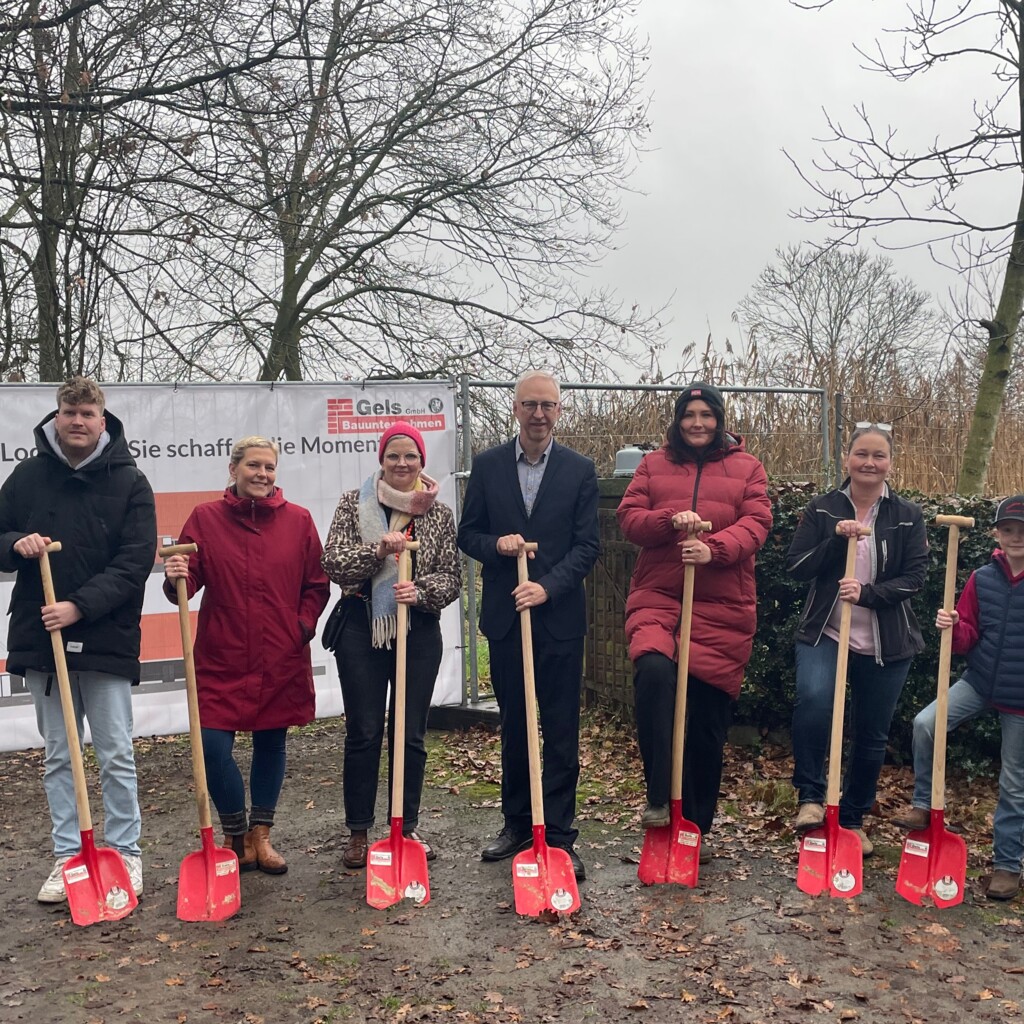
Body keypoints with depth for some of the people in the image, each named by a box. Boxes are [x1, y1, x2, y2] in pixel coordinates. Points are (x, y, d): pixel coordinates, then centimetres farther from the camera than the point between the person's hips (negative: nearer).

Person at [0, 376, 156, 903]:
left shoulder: (130, 483, -3)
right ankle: (67, 857, 22)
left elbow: (135, 562, -9)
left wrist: (80, 606, -18)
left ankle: (125, 853, 17)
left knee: (116, 756, 3)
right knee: (58, 757, 11)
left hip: (107, 641, -3)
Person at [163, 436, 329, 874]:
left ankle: (261, 836, 29)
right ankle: (236, 838, 17)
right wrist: (176, 579, -24)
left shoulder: (298, 520, 2)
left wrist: (302, 626, -3)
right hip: (221, 658, -1)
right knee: (214, 746, -7)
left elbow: (317, 585, 8)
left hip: (282, 658, 2)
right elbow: (188, 581, -3)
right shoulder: (205, 518, -1)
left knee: (271, 743, 12)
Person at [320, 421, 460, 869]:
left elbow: (451, 576, 2)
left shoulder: (439, 513, 4)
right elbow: (332, 563, -6)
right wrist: (378, 551, -21)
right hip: (361, 629, -1)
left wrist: (421, 591, -17)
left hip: (419, 633, 1)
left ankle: (407, 827, 23)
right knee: (363, 733, 5)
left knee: (411, 735, 8)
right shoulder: (354, 504, 1)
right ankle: (358, 832, 18)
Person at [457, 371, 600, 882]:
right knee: (513, 726, 14)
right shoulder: (487, 465, 4)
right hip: (505, 616, 2)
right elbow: (467, 534, 7)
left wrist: (547, 586, -18)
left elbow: (587, 545, -4)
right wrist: (496, 545, -14)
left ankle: (559, 835, 11)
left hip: (560, 618, -2)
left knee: (561, 731, 2)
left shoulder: (580, 470, -1)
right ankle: (517, 824, 27)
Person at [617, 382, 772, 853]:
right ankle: (659, 797, -21)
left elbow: (755, 523, -2)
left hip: (723, 607, 0)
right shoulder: (653, 465, 13)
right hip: (657, 597, 0)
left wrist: (714, 549, -21)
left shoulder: (746, 468, 11)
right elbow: (628, 517, 4)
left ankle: (696, 828, 20)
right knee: (654, 672, -31)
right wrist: (671, 520, -16)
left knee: (708, 720, 4)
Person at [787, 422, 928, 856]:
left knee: (872, 736, 10)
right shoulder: (822, 508, 1)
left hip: (886, 643, 2)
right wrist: (836, 538, -17)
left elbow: (914, 577, -4)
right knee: (813, 700, -30)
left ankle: (853, 818, 31)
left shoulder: (907, 515, 1)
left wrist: (867, 592, -20)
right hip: (824, 633, -1)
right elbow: (795, 567, -3)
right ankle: (810, 796, -11)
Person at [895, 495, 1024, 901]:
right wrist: (952, 626, -19)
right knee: (925, 723, -18)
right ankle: (924, 805, 1)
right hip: (979, 682, 3)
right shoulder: (983, 578, 0)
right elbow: (968, 637, 2)